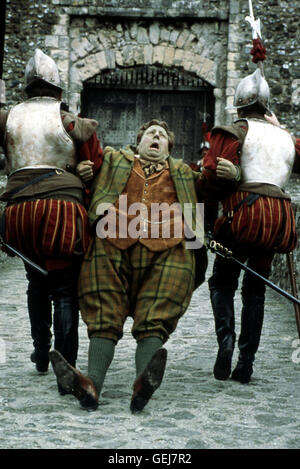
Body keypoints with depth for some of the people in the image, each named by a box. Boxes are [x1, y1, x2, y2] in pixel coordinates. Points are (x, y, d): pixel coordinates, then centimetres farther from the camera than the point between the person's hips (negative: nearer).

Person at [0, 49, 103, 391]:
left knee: (37, 282, 23)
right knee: (65, 290, 0)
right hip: (64, 207, -3)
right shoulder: (72, 123, 5)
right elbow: (96, 166, 7)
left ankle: (40, 355, 28)